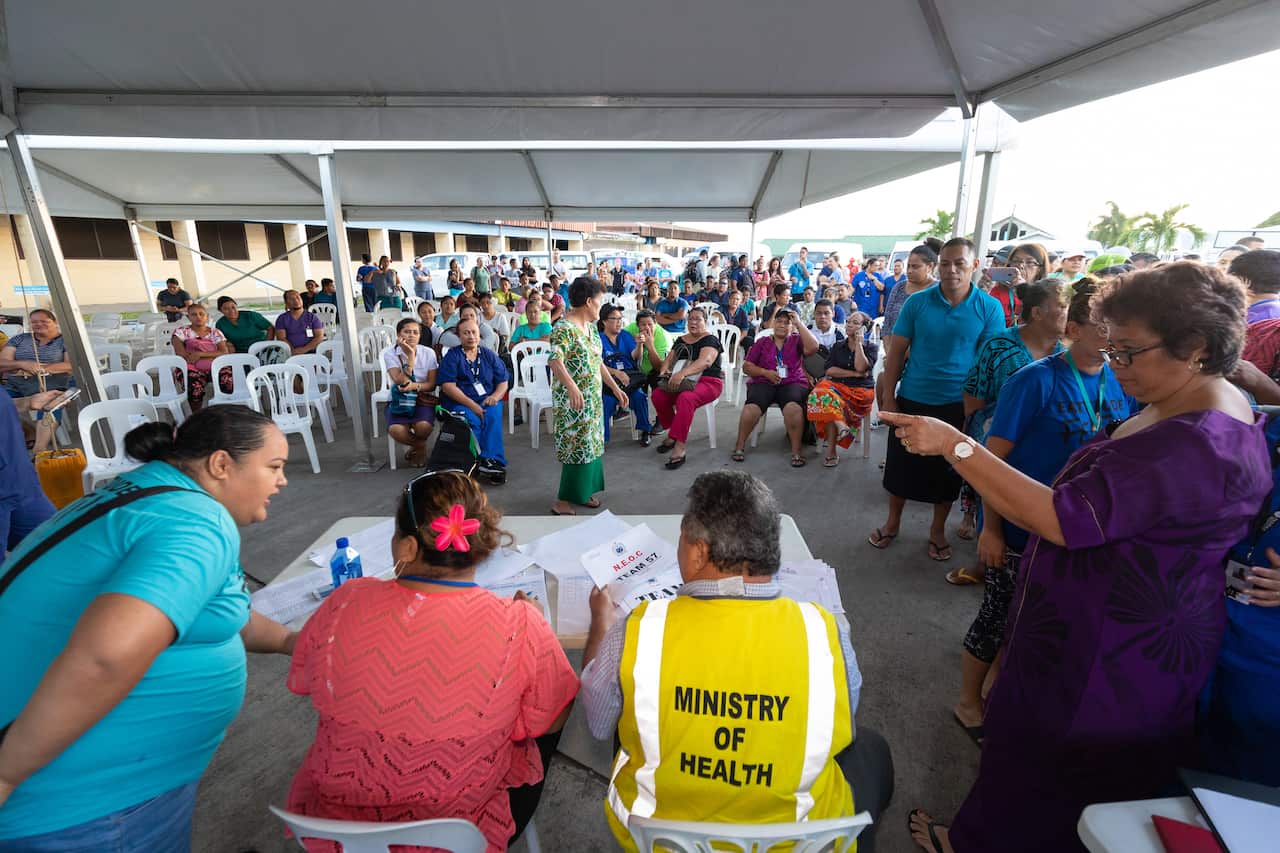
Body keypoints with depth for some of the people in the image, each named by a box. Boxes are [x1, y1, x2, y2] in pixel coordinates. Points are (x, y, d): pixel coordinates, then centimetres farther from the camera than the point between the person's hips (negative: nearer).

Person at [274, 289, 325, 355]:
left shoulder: (313, 317, 12)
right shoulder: (282, 319, 15)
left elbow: (320, 337, 1)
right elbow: (281, 338, 4)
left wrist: (304, 349, -13)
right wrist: (293, 351, -15)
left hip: (310, 352, -1)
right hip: (291, 354, 1)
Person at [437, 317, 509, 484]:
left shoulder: (489, 355, 16)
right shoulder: (452, 356, 5)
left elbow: (503, 382, 14)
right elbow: (447, 386, -7)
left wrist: (496, 396, -10)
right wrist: (472, 405, -17)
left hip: (487, 401, 2)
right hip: (459, 402, -2)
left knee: (493, 416, -31)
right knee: (472, 420, -33)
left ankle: (489, 460, -35)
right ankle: (495, 463, -32)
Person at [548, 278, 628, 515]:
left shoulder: (590, 326, 11)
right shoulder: (564, 328, -17)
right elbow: (555, 360, -31)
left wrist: (615, 387, 17)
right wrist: (572, 388, -45)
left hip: (593, 398, 9)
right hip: (573, 402, -9)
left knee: (591, 444, 15)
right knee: (577, 447, -5)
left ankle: (582, 492, 28)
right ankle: (563, 501, 7)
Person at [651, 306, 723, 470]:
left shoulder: (710, 340, -4)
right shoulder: (681, 340, 18)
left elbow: (705, 361, -22)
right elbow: (669, 359, 13)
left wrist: (682, 373, -38)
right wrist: (664, 371, -14)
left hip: (708, 382, -6)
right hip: (684, 382, 6)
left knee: (685, 398, -38)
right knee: (657, 394, -21)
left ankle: (679, 448, -39)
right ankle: (673, 432, -1)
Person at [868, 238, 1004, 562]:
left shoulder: (989, 308, -5)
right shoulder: (917, 302, -4)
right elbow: (897, 352, -2)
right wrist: (888, 398, -4)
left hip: (958, 405, 0)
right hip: (912, 400, 0)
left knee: (948, 470, 14)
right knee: (901, 464, 11)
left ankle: (938, 530, 34)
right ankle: (892, 522, 32)